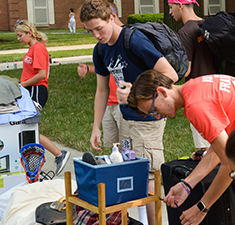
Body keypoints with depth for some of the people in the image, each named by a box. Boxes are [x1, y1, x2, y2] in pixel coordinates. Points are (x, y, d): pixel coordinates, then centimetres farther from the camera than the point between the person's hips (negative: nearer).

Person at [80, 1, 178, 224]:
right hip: (126, 116, 8)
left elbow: (170, 75, -22)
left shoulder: (135, 40, -19)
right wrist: (96, 128, 12)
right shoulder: (100, 51, 5)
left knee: (146, 177, -4)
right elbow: (102, 90, 15)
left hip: (147, 117, -8)